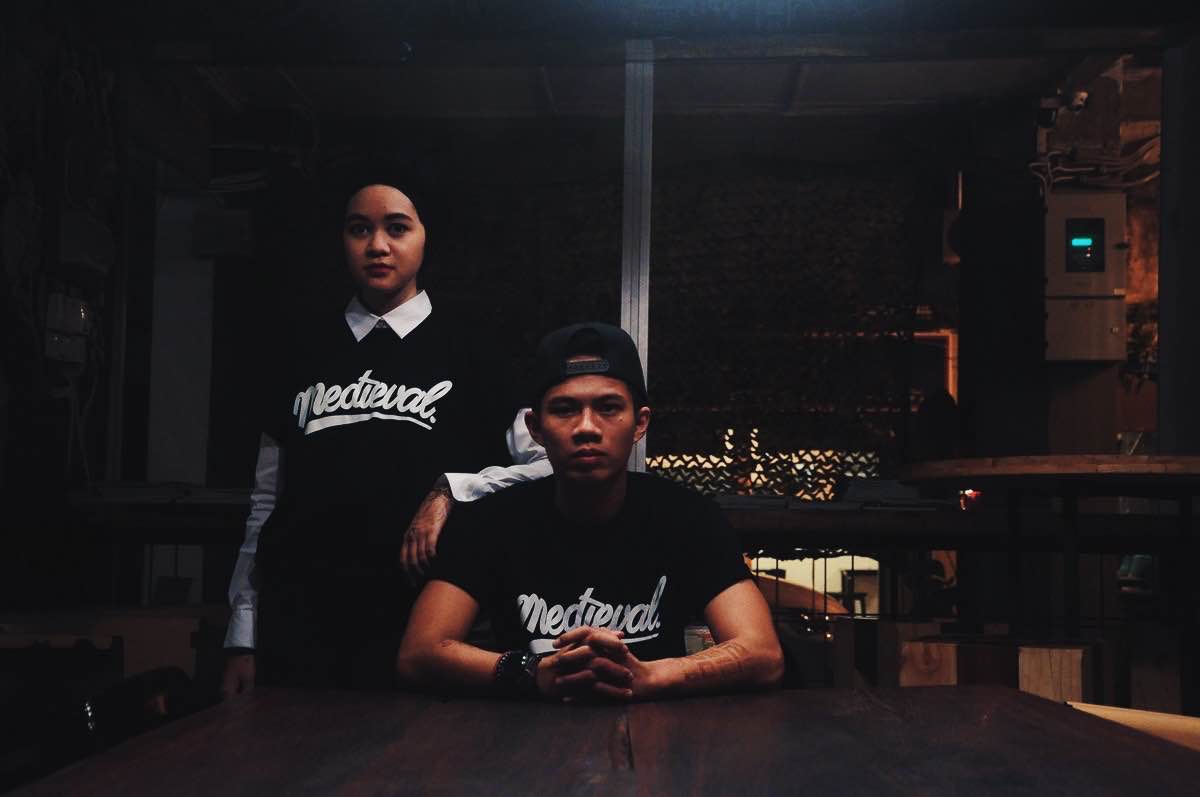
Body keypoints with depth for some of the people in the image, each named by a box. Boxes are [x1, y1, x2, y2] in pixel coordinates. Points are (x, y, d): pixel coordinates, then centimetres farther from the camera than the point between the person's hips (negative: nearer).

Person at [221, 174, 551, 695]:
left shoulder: (469, 352, 4)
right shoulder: (307, 354, 12)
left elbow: (550, 465, -1)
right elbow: (266, 503, 12)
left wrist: (451, 491, -15)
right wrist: (242, 639, 9)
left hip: (415, 624, -2)